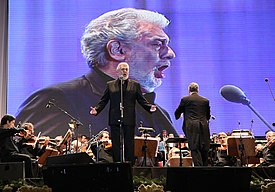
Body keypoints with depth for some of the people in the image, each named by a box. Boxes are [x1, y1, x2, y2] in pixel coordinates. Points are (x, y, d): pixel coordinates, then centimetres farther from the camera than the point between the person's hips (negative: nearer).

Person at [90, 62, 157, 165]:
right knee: (116, 146, 3)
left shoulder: (135, 85, 12)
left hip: (129, 120, 0)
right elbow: (103, 101, 9)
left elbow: (142, 100, 8)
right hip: (115, 120, 0)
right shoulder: (110, 85, 12)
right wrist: (96, 109, -8)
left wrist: (150, 107, -9)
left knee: (129, 145, 1)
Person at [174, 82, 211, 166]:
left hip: (192, 127, -3)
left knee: (195, 149, -4)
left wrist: (178, 116, 35)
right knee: (204, 149, 10)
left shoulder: (185, 99, 2)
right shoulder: (205, 100, 10)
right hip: (204, 127, 3)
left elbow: (177, 114, 12)